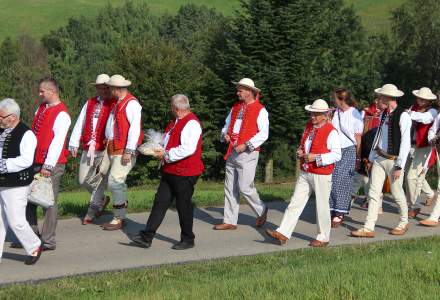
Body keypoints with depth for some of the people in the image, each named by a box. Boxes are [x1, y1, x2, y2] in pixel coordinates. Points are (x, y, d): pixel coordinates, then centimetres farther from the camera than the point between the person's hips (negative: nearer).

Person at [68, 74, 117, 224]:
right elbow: (80, 124, 14)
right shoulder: (90, 103, 13)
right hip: (87, 149, 6)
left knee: (100, 181, -4)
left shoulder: (114, 104, -3)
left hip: (104, 150, -6)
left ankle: (91, 212, 7)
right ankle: (102, 199, 34)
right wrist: (74, 144, 9)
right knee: (83, 180, 12)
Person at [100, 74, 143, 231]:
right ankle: (120, 217, 22)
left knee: (115, 182, -11)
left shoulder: (131, 103, -14)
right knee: (118, 183, 14)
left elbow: (135, 128, -20)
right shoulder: (118, 103, 16)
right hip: (114, 150, 10)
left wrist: (129, 151, -23)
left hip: (124, 151, -10)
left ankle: (118, 219, -3)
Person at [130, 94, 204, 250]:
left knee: (184, 205, 2)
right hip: (170, 171, 10)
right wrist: (159, 149, 10)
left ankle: (188, 240, 16)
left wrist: (166, 154, -22)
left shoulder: (192, 123, -17)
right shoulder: (176, 122, 16)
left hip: (185, 173, -9)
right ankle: (146, 237, 7)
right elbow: (167, 140, 29)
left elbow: (188, 149, -26)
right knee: (160, 202, 6)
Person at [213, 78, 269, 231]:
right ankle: (229, 221, 12)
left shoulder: (260, 110, -7)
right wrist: (225, 134, 1)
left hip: (247, 154, -7)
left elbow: (263, 134, -14)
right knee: (230, 188, 7)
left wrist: (246, 145, -20)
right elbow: (227, 125, 24)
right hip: (232, 152, 7)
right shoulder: (235, 107, 14)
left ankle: (261, 211, 16)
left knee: (245, 187, -9)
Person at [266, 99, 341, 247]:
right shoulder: (309, 125, 9)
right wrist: (300, 151, 2)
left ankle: (323, 238, 17)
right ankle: (283, 233, 2)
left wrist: (316, 158, -21)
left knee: (322, 206, 4)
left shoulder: (331, 132, -13)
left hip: (322, 175, -7)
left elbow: (336, 155, -15)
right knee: (295, 203, 3)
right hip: (305, 173, 7)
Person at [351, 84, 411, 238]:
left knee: (397, 193, 6)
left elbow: (405, 143, -15)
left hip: (393, 160, -7)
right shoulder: (384, 114, 10)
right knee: (373, 193, 2)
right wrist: (372, 157, 16)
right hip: (379, 158, 7)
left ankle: (403, 223, 28)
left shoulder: (403, 116, -14)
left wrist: (399, 166, -17)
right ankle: (368, 228, 3)